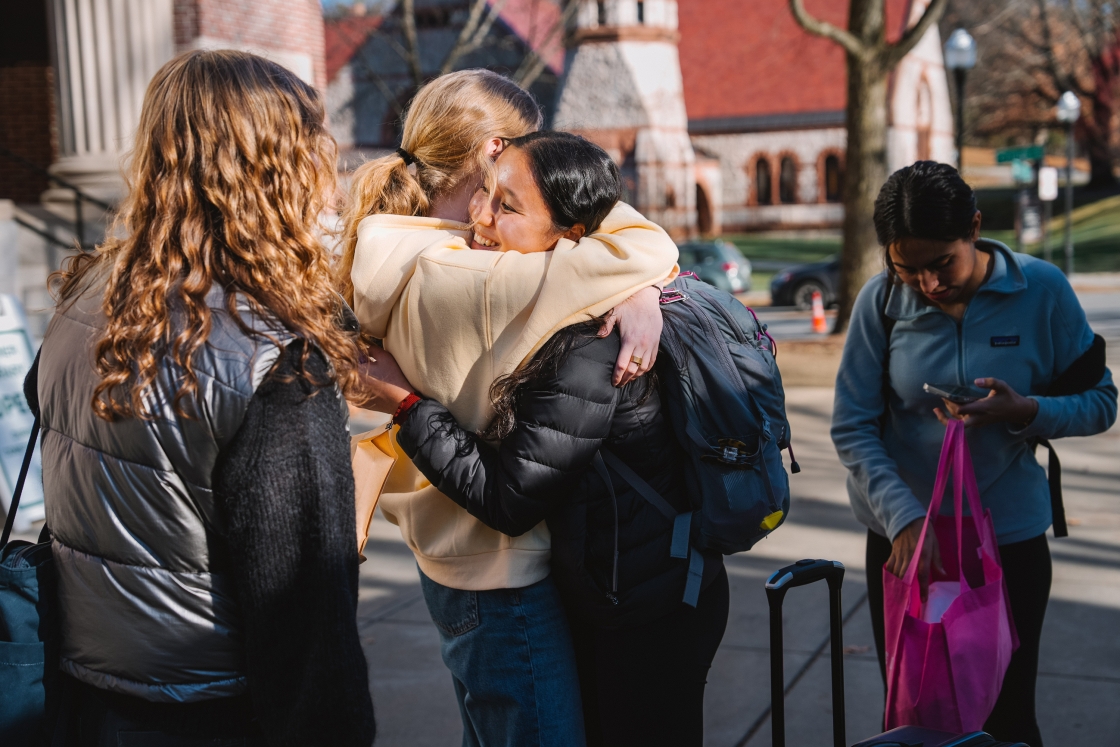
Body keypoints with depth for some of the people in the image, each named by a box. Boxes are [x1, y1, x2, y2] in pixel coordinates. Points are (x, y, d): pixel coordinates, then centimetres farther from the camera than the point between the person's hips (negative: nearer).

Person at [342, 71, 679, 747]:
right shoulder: (458, 280, -27)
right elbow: (647, 248, -29)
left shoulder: (404, 261, 4)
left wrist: (640, 294, -15)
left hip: (454, 558, 10)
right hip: (504, 574, -10)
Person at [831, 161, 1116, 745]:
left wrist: (1026, 411, -23)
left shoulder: (1041, 289, -10)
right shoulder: (882, 300, -10)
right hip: (903, 539, 1)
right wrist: (904, 518, -22)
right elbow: (851, 427, -9)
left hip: (1010, 538, -1)